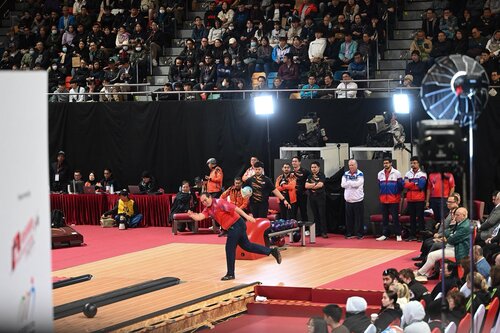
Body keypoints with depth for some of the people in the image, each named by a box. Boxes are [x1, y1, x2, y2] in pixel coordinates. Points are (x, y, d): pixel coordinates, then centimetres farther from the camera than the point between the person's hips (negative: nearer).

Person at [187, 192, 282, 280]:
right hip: (232, 228, 9)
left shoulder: (219, 203, -14)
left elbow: (234, 208, -20)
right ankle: (272, 251, 24)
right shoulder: (208, 209, 9)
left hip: (236, 225, -9)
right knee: (247, 246, 16)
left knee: (229, 248, -4)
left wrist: (246, 216, -26)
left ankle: (230, 274, 6)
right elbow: (199, 217, -6)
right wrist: (191, 215, -26)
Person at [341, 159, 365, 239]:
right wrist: (353, 183, -12)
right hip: (348, 199, 4)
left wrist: (348, 182, -10)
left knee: (359, 218, -1)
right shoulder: (346, 174, 9)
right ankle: (349, 233, 16)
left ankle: (360, 234, 6)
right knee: (349, 218, 8)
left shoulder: (360, 174, -3)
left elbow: (357, 184, -19)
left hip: (358, 199, -4)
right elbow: (343, 184, -4)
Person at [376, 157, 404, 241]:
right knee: (384, 218, 8)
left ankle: (398, 235, 3)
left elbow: (400, 185, 0)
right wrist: (381, 195, 14)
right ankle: (385, 234, 15)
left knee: (395, 218, -4)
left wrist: (397, 194, 3)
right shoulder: (380, 174, 10)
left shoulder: (396, 173, -3)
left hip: (394, 200, -4)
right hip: (383, 200, 4)